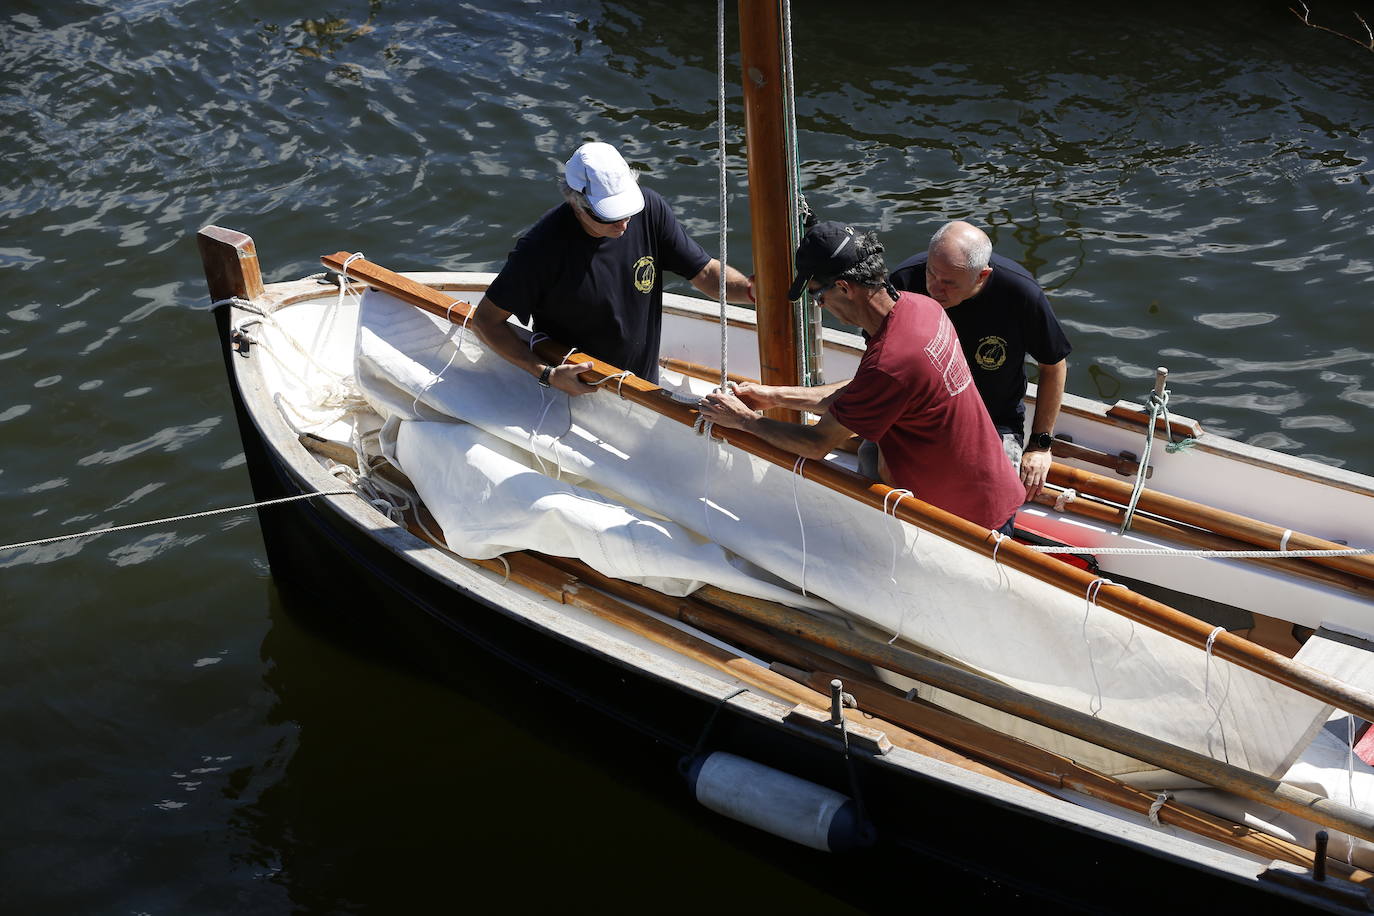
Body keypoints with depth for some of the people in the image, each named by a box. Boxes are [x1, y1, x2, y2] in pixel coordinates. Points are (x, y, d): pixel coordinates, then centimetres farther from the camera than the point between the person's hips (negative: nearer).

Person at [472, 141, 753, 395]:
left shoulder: (649, 209, -12)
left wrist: (751, 288, -26)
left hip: (644, 386, 4)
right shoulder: (543, 246, -25)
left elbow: (706, 272, -4)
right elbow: (485, 320, -16)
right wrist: (547, 374, -26)